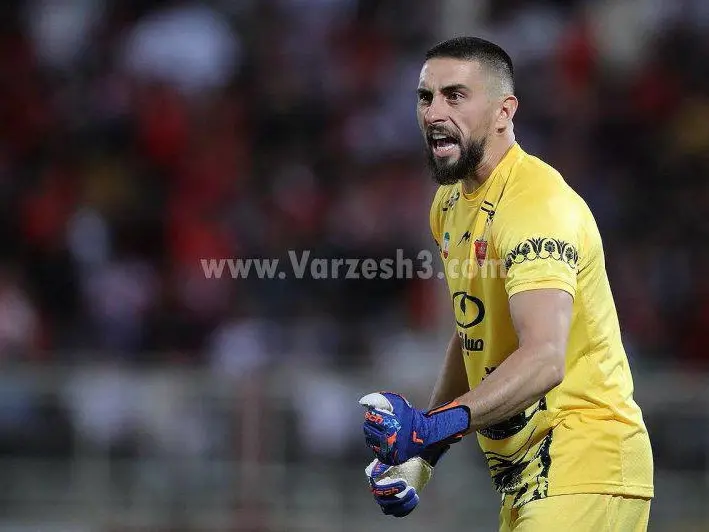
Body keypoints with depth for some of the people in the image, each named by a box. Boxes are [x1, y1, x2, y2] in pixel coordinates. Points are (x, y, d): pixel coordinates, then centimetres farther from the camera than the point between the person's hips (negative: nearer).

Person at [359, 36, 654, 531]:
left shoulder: (536, 202, -19)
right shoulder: (452, 202, 10)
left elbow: (544, 359, -32)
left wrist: (434, 427, -42)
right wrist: (422, 452, 13)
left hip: (584, 456, -9)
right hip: (522, 471, 9)